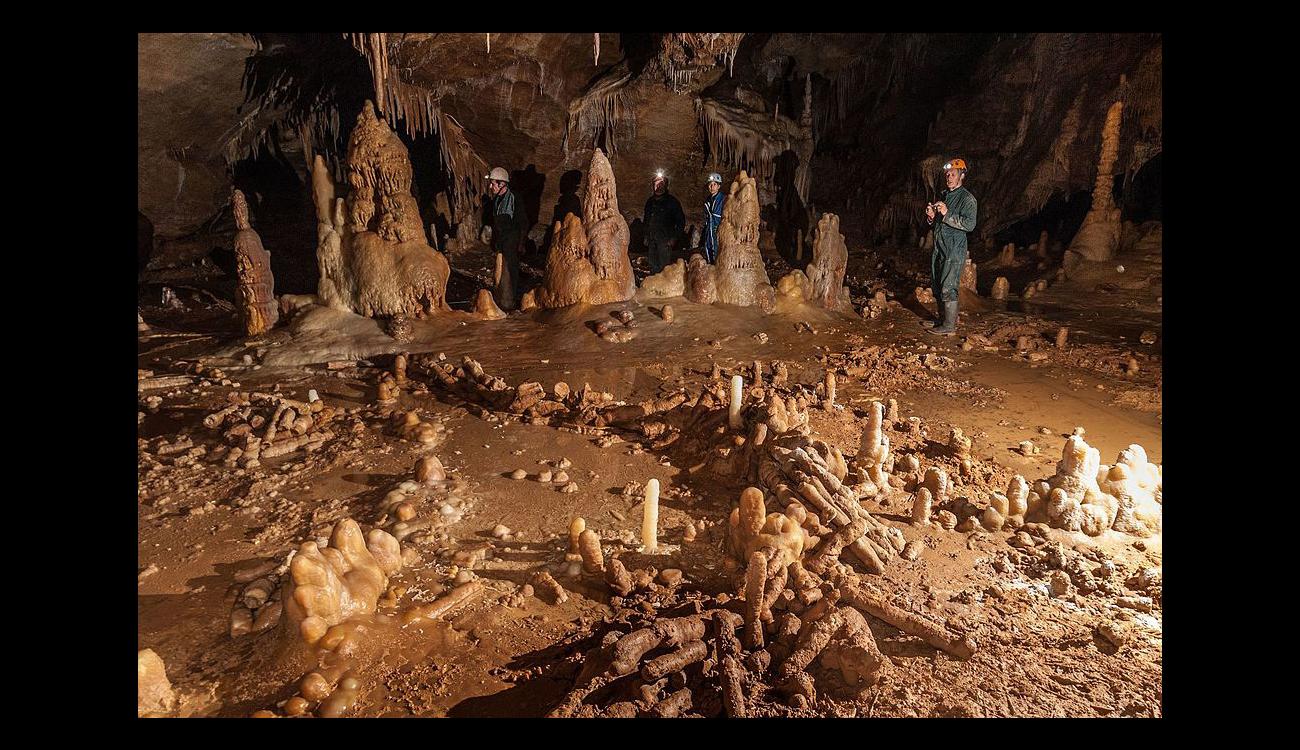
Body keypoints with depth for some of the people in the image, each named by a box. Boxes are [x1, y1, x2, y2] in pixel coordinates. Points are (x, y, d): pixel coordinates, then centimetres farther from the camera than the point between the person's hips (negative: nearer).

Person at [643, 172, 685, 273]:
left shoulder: (671, 201, -2)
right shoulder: (650, 201, 15)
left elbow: (681, 221, -2)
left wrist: (674, 237, -8)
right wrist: (646, 237, 17)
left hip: (665, 239, -6)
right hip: (652, 240, 6)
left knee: (664, 267, -10)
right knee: (653, 267, 8)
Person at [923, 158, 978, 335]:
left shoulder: (967, 198, -8)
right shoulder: (943, 196, 18)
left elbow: (970, 224, -20)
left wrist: (947, 214, -25)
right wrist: (931, 217, 2)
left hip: (955, 249, -8)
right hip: (939, 247, 8)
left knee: (948, 287, -10)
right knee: (936, 285, 13)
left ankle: (950, 326, -6)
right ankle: (940, 318, 25)